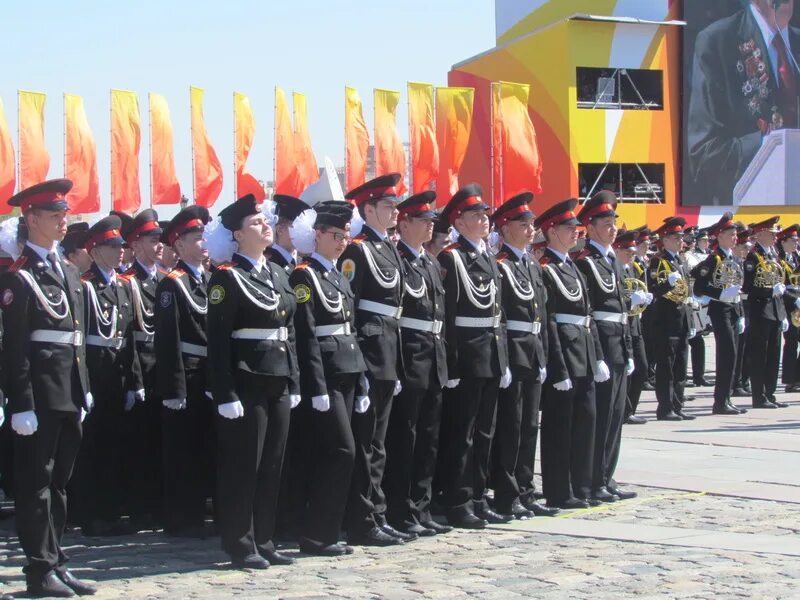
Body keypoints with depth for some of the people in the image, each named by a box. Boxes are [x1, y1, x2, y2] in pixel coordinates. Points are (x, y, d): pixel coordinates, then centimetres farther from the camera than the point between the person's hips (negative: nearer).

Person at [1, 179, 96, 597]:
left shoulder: (69, 272, 16)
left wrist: (84, 390, 16)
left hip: (69, 394, 8)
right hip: (39, 394, -8)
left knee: (59, 481, 13)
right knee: (36, 483, 0)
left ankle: (56, 563, 20)